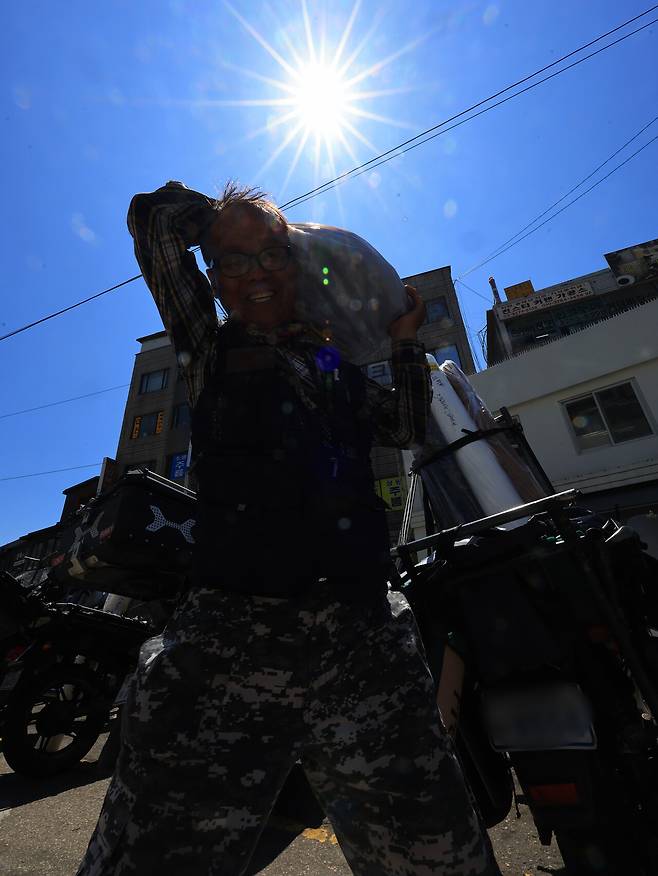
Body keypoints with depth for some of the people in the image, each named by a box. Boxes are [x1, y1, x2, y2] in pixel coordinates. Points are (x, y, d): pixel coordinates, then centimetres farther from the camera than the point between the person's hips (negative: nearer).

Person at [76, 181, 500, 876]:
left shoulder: (336, 367, 21)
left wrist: (405, 342, 21)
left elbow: (408, 427, 25)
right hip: (229, 644, -2)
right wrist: (226, 215, 27)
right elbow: (153, 216, 14)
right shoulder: (209, 349, 13)